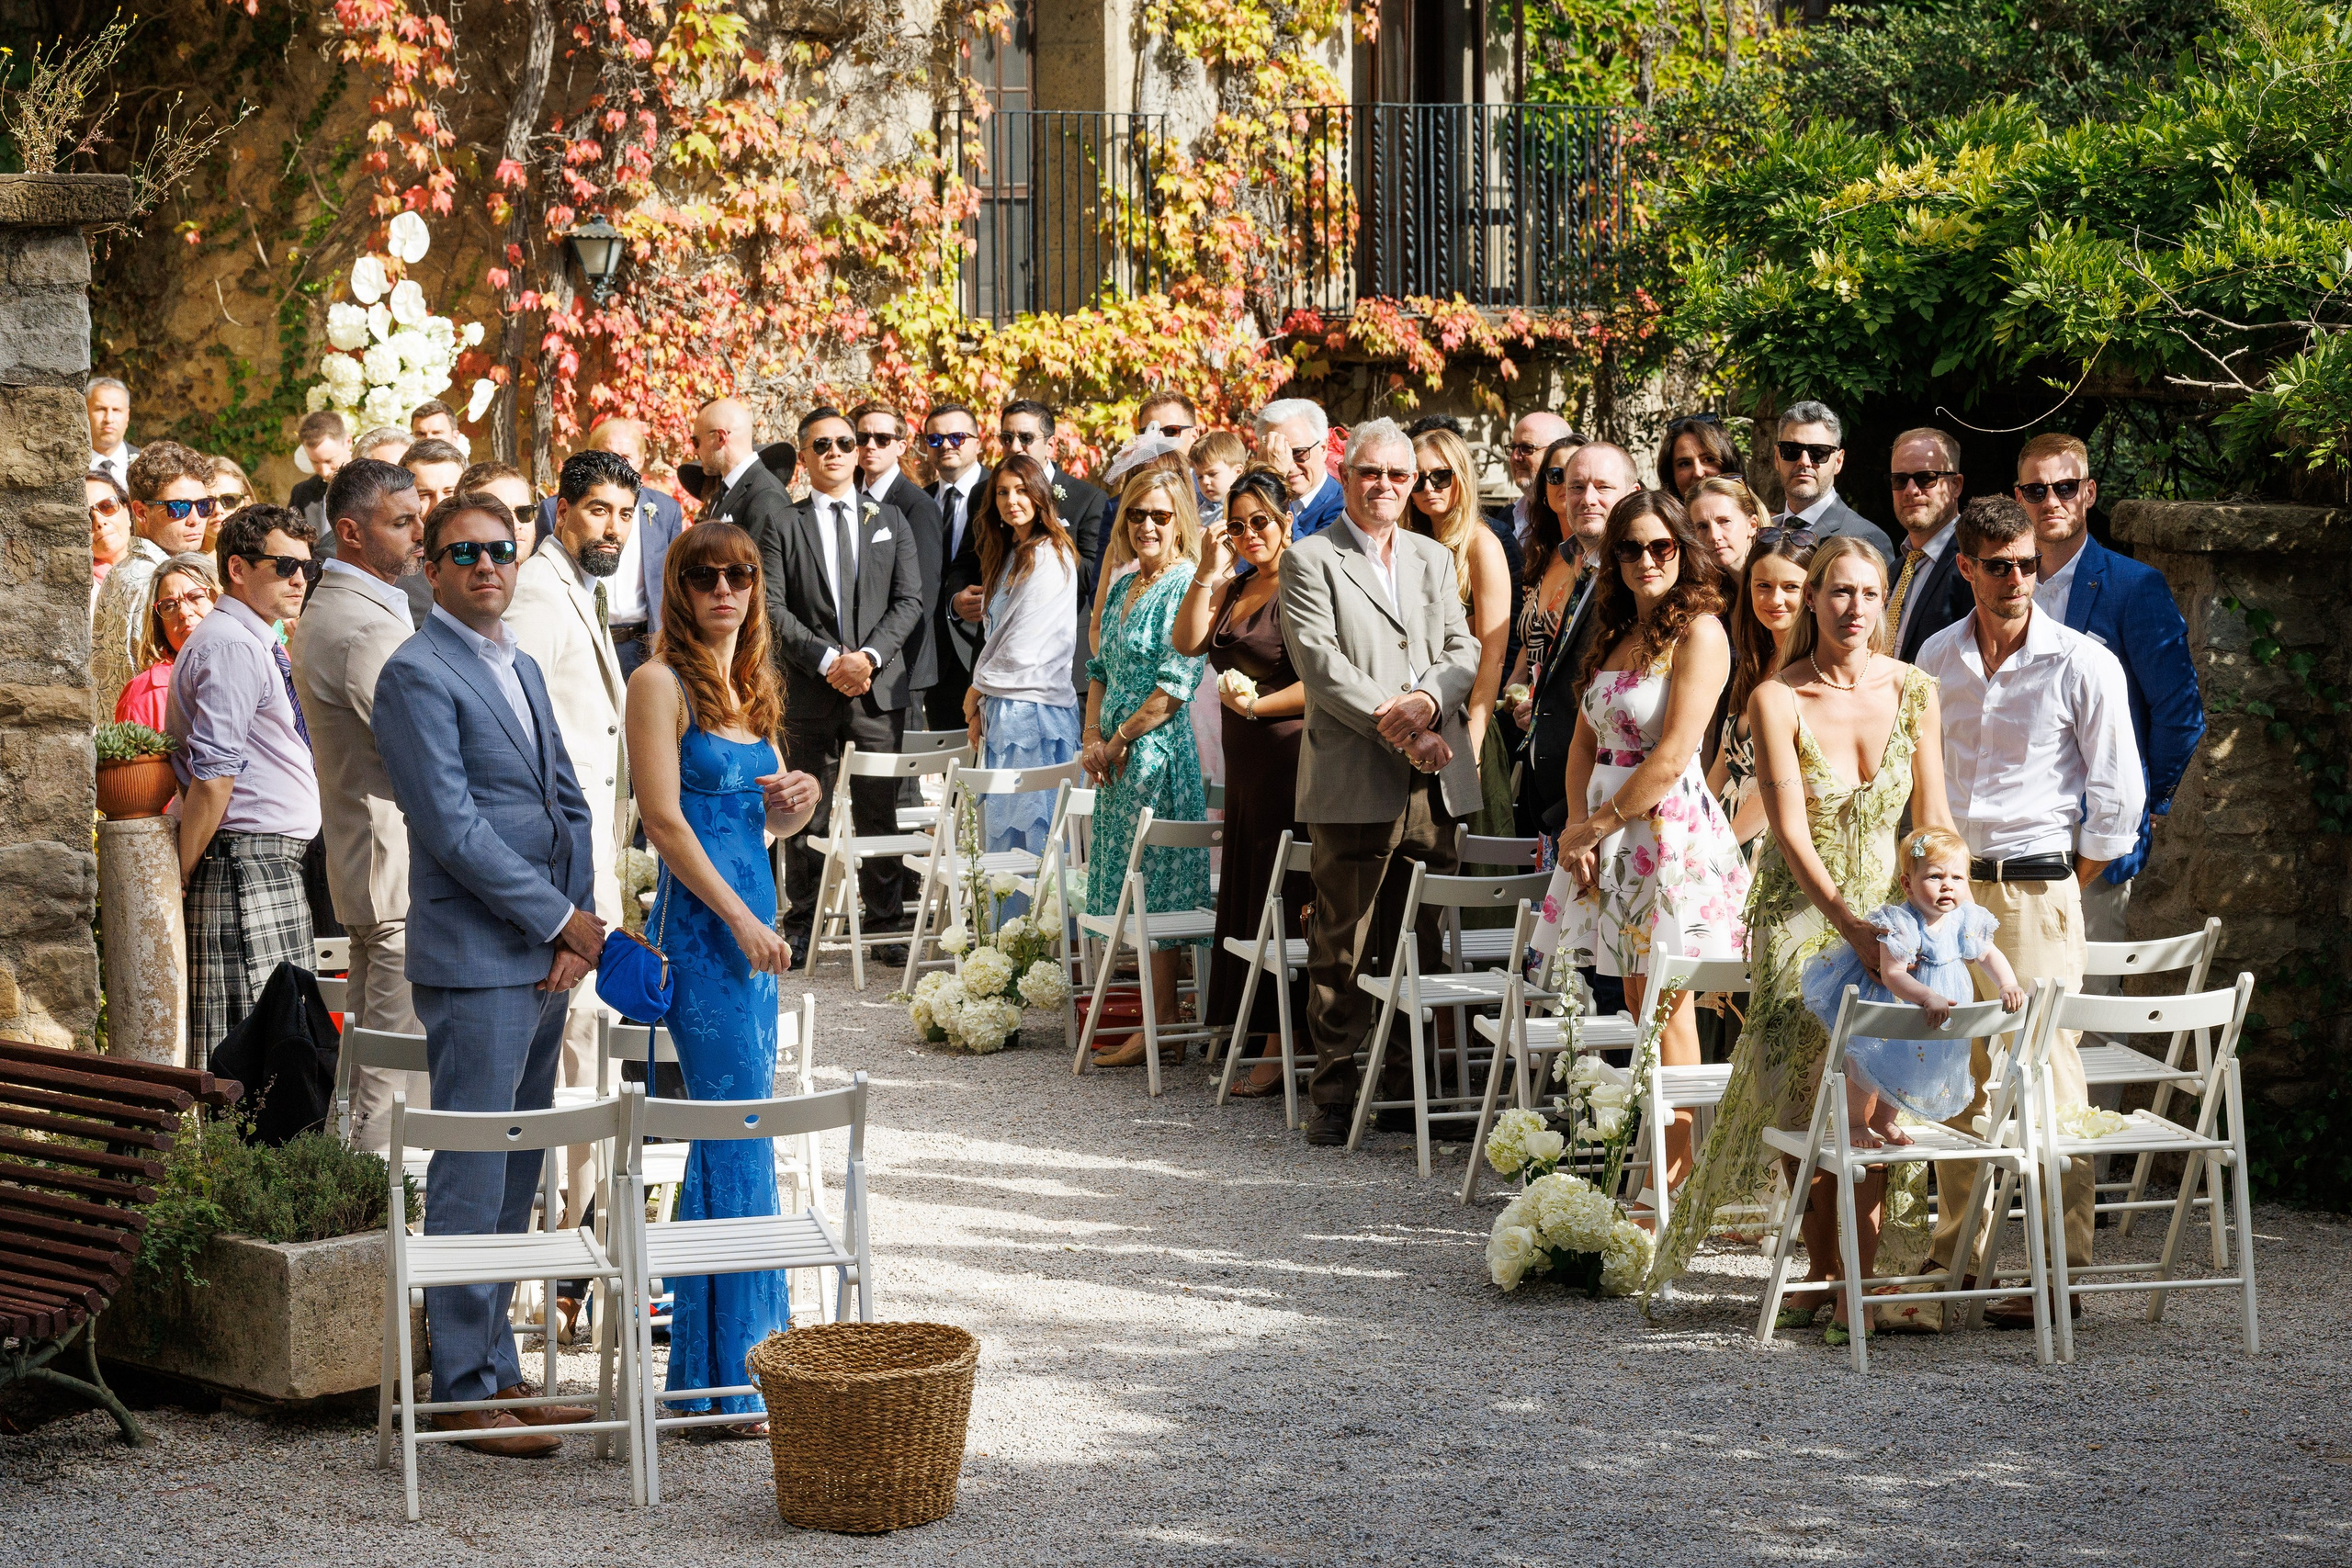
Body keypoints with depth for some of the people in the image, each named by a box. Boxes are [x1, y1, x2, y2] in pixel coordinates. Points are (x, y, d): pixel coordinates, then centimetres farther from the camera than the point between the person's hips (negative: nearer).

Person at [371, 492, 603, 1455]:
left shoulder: (522, 669, 17)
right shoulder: (418, 675, -10)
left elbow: (569, 805, 17)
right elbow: (454, 828, -16)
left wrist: (574, 924, 2)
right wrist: (564, 920, -13)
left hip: (546, 965, 8)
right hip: (474, 964, -8)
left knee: (513, 1184, 12)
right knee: (471, 1185, -5)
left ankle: (499, 1374, 19)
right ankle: (462, 1392, 1)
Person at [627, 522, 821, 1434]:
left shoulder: (751, 684, 16)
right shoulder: (662, 683, -8)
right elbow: (665, 819, -14)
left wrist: (800, 800, 1)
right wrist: (743, 921, -15)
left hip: (752, 923, 8)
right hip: (702, 923, -8)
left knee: (729, 1133, 10)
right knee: (740, 1131, -8)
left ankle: (711, 1356, 17)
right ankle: (738, 1379, -4)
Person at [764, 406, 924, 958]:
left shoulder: (890, 521, 13)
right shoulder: (782, 529, 6)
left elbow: (910, 600, 5)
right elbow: (773, 609, -2)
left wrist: (869, 655, -10)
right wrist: (827, 660, -13)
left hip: (879, 687, 1)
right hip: (809, 690, -1)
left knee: (879, 810, 2)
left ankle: (887, 918, 8)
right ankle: (802, 924, 10)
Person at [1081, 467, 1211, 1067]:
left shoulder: (1186, 585, -12)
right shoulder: (1124, 586, 14)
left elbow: (1176, 684, -17)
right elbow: (1102, 668, 19)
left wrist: (1118, 741, -12)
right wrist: (1092, 737, 4)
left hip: (1159, 749, -9)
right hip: (1117, 754, 9)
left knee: (1154, 880, -6)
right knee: (1127, 880, 10)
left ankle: (1164, 1028, -2)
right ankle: (1156, 1012, 16)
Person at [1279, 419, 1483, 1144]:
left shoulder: (1435, 559, 18)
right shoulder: (1310, 560, 1)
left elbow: (1464, 650, 10)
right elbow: (1320, 661, -9)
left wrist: (1426, 701, -12)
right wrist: (1394, 726, -16)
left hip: (1434, 783, 5)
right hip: (1354, 779, -5)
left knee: (1422, 942, 7)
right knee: (1343, 943, -2)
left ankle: (1408, 1083, 15)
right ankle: (1334, 1091, 4)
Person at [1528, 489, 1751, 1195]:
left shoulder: (1698, 632, -10)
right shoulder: (1614, 634, 15)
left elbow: (1674, 754, -16)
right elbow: (1585, 740, 14)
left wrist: (1598, 825, -10)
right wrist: (1579, 827, -1)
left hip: (1669, 829, -8)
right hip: (1610, 836, 8)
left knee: (1667, 1008, -4)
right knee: (1639, 1001, 9)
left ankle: (1673, 1177, 0)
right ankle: (1659, 1168, 14)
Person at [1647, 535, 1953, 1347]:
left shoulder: (1914, 691, 0)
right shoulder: (1778, 700, -10)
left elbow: (1932, 819, 4)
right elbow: (1791, 831, -16)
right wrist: (1850, 924, -27)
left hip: (1889, 907, 1)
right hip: (1802, 914, -1)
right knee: (1805, 1096, -4)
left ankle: (1863, 1274, -2)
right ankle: (1821, 1268, 12)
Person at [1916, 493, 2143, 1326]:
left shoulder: (2082, 664, -7)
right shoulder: (1938, 657, 8)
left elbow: (2119, 794, -2)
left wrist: (2068, 883, 0)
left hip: (2035, 890, -5)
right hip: (1950, 885, 5)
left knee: (2044, 1073, -8)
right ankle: (1956, 1256, 20)